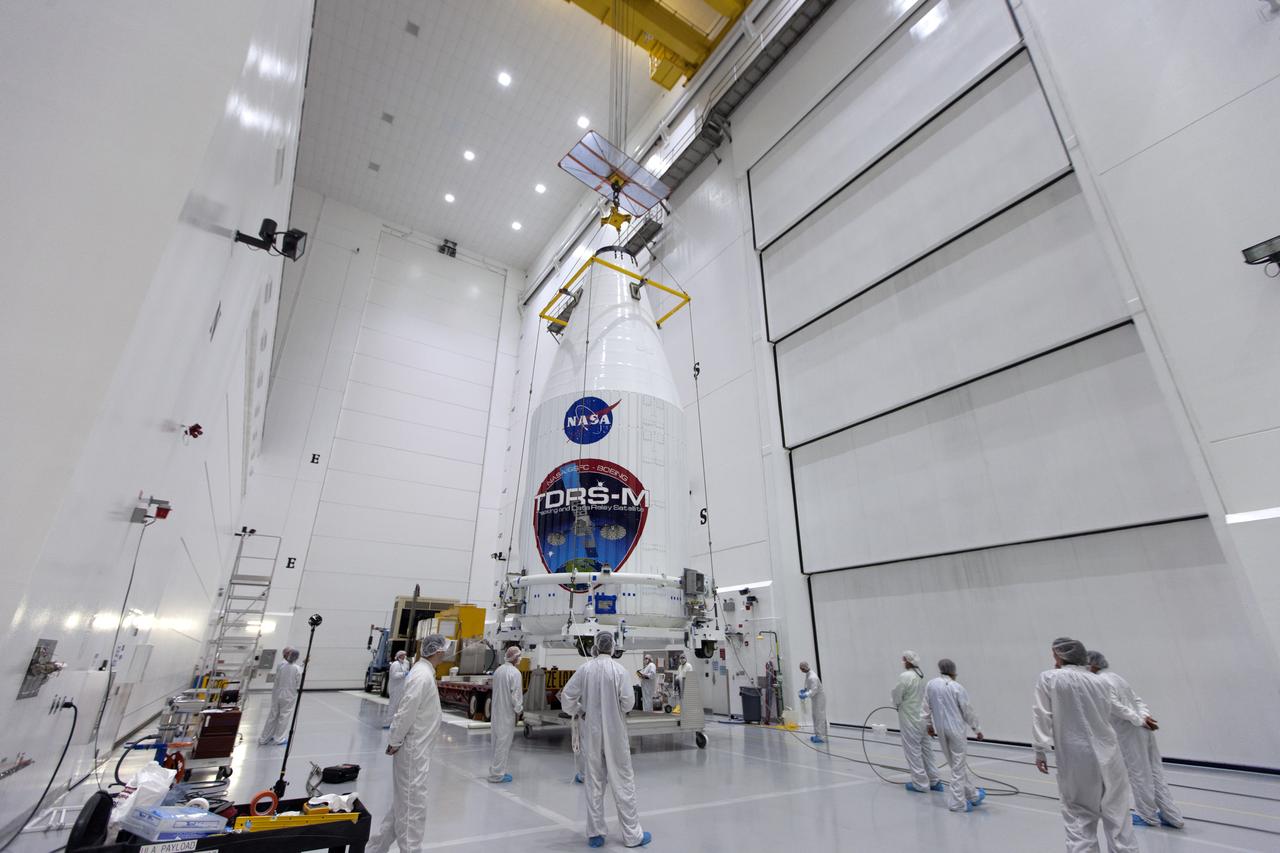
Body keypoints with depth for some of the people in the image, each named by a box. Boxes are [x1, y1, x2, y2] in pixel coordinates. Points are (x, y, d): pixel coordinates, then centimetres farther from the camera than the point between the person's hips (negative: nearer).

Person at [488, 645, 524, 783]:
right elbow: (516, 694, -17)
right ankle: (497, 774, 8)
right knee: (504, 743, 2)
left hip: (496, 712, 8)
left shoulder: (498, 670, 5)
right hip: (507, 713, -8)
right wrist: (518, 710, -5)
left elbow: (495, 690, 10)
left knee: (498, 742, 17)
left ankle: (497, 770, 26)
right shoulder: (515, 672, -18)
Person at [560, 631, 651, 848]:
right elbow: (628, 702, -14)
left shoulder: (584, 669, -8)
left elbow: (566, 698, -7)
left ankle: (594, 833, 23)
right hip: (615, 733, -2)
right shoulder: (619, 670, -14)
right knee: (623, 782, 11)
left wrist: (581, 710, 9)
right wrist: (615, 707, 6)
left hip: (591, 732, 2)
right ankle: (632, 834, 19)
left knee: (594, 782, 16)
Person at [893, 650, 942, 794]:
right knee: (926, 750, 17)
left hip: (910, 720, -8)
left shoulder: (905, 676, -22)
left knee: (913, 752, 5)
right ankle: (934, 781, 25)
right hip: (923, 718, 8)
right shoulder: (921, 675, 2)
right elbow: (920, 696, 11)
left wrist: (898, 705, 9)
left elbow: (896, 697, -13)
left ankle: (920, 784, 13)